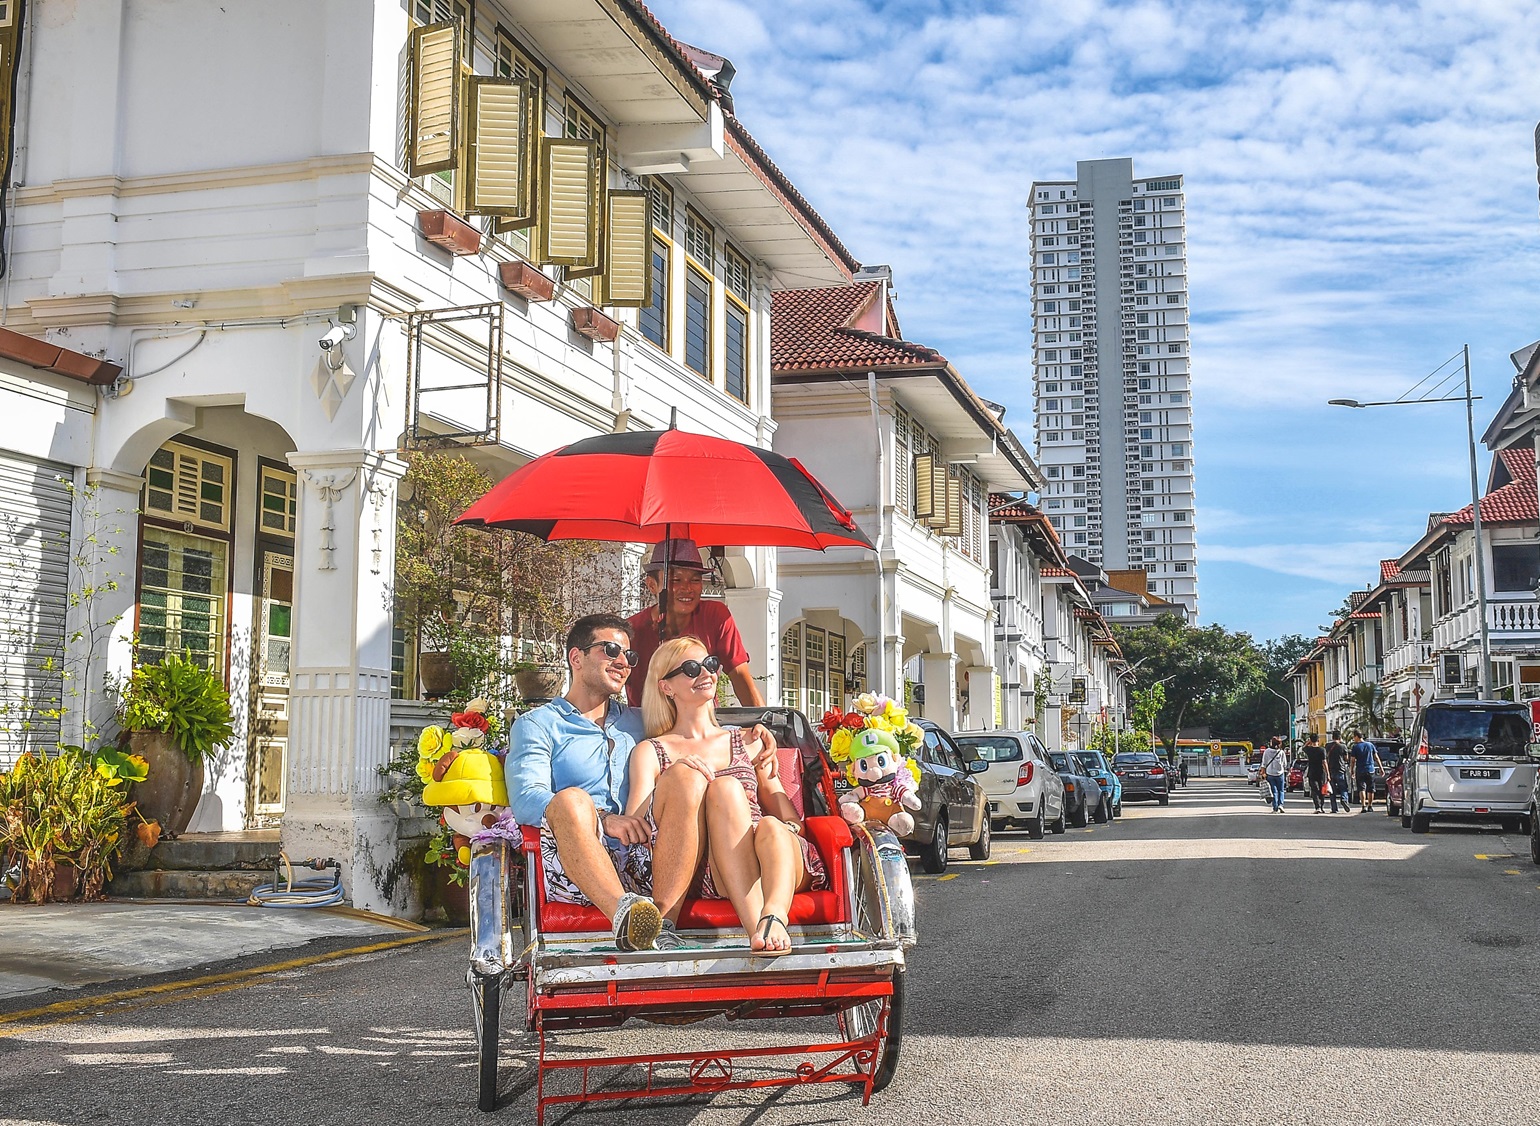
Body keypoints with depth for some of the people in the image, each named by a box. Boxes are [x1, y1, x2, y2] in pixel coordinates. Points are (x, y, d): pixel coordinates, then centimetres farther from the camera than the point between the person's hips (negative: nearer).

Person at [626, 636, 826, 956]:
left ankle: (774, 915, -62)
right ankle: (757, 925, -46)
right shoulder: (651, 753, 17)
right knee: (725, 787, -30)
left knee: (772, 826, -32)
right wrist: (671, 779, -16)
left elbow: (789, 815, 22)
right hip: (711, 874, -3)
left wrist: (788, 827, -3)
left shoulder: (746, 741, 27)